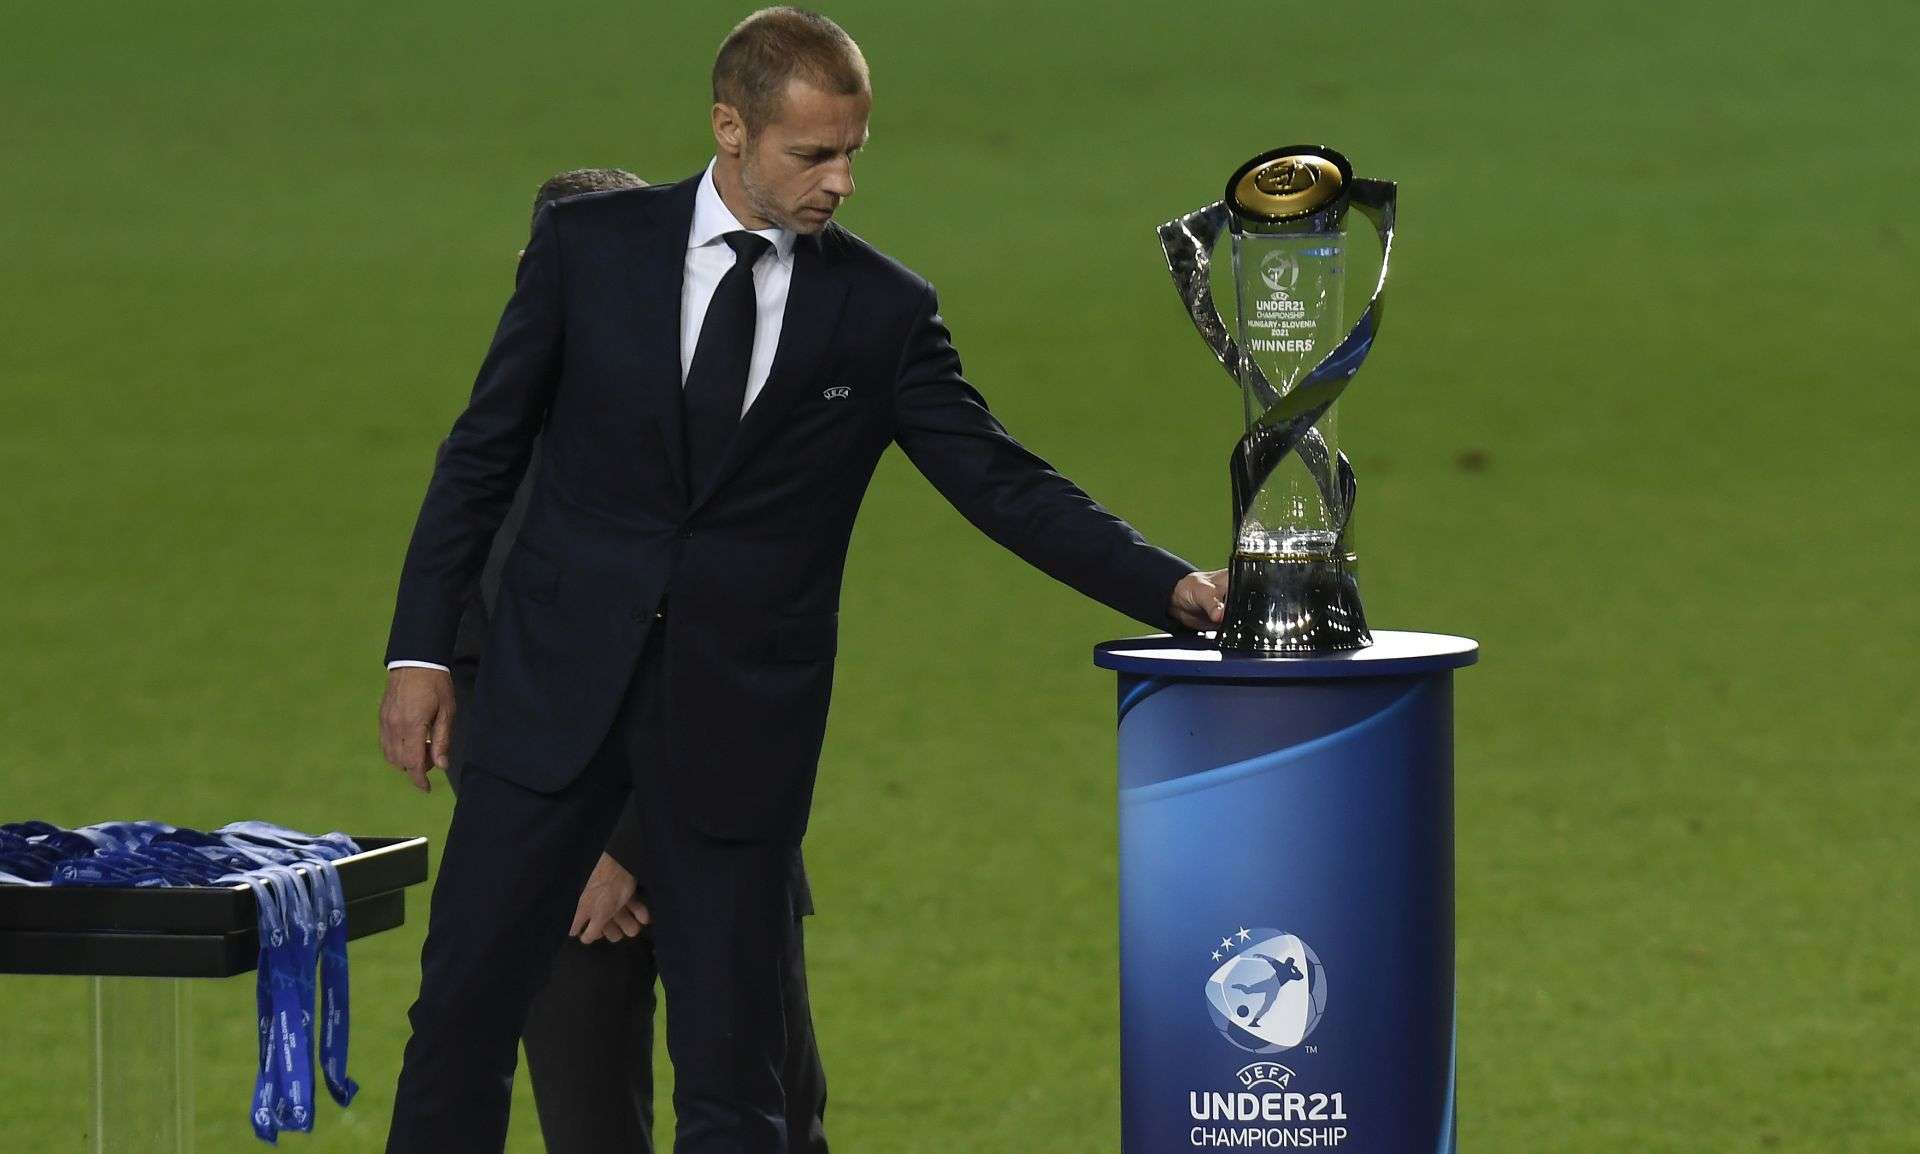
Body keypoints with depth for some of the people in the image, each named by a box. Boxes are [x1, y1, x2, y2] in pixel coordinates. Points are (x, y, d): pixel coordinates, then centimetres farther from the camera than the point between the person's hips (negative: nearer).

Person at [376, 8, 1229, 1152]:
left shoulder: (885, 309, 0)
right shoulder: (590, 244, 0)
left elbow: (1006, 484, -1)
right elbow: (484, 451, 4)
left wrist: (1174, 586, -14)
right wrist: (420, 650, 0)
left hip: (738, 721, 0)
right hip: (558, 690, 0)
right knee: (462, 1017, 2)